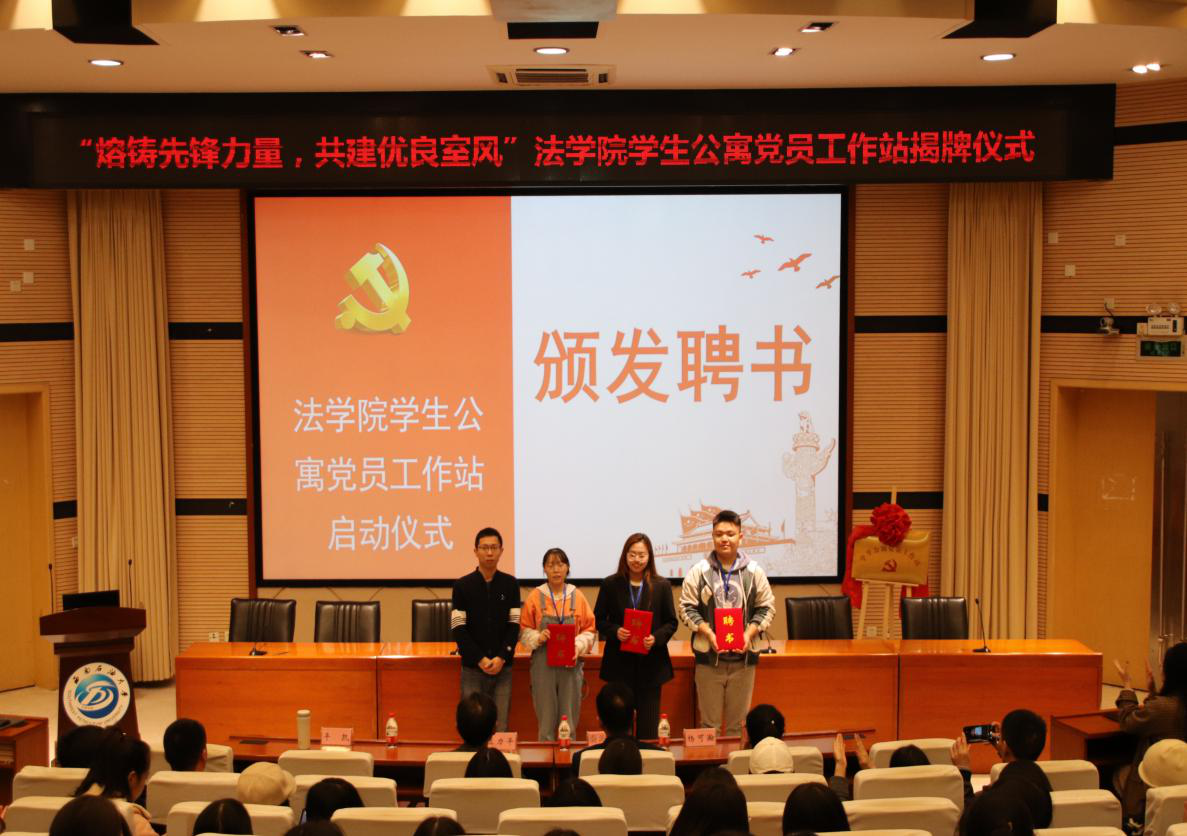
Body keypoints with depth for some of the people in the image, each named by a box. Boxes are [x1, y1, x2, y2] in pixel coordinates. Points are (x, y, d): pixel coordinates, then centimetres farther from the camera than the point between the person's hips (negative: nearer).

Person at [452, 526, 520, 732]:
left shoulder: (510, 584, 5)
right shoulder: (462, 585, 1)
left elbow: (514, 624, 2)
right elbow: (458, 628, -3)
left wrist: (501, 658, -10)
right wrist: (480, 660, -11)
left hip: (503, 667, 1)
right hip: (472, 668, -1)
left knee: (501, 727, -1)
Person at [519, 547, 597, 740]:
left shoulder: (577, 596, 4)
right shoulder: (535, 596, 1)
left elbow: (590, 630, 5)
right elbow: (524, 630, 4)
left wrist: (579, 645, -12)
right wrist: (537, 638, -15)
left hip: (571, 664, 1)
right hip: (543, 664, -1)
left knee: (569, 719, 3)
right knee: (546, 720, 2)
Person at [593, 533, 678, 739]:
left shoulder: (662, 585, 3)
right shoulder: (610, 584, 2)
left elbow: (671, 622, 5)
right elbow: (598, 619, 6)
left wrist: (656, 638, -14)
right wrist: (615, 631, -14)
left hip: (651, 664, 0)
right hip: (619, 664, 0)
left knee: (648, 724, 5)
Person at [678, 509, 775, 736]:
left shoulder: (754, 572, 4)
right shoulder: (699, 572, -1)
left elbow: (766, 608, 6)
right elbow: (687, 608, 0)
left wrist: (749, 633, -9)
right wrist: (708, 633, -13)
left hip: (743, 657, 1)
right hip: (708, 656, -1)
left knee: (738, 723, 9)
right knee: (709, 721, 6)